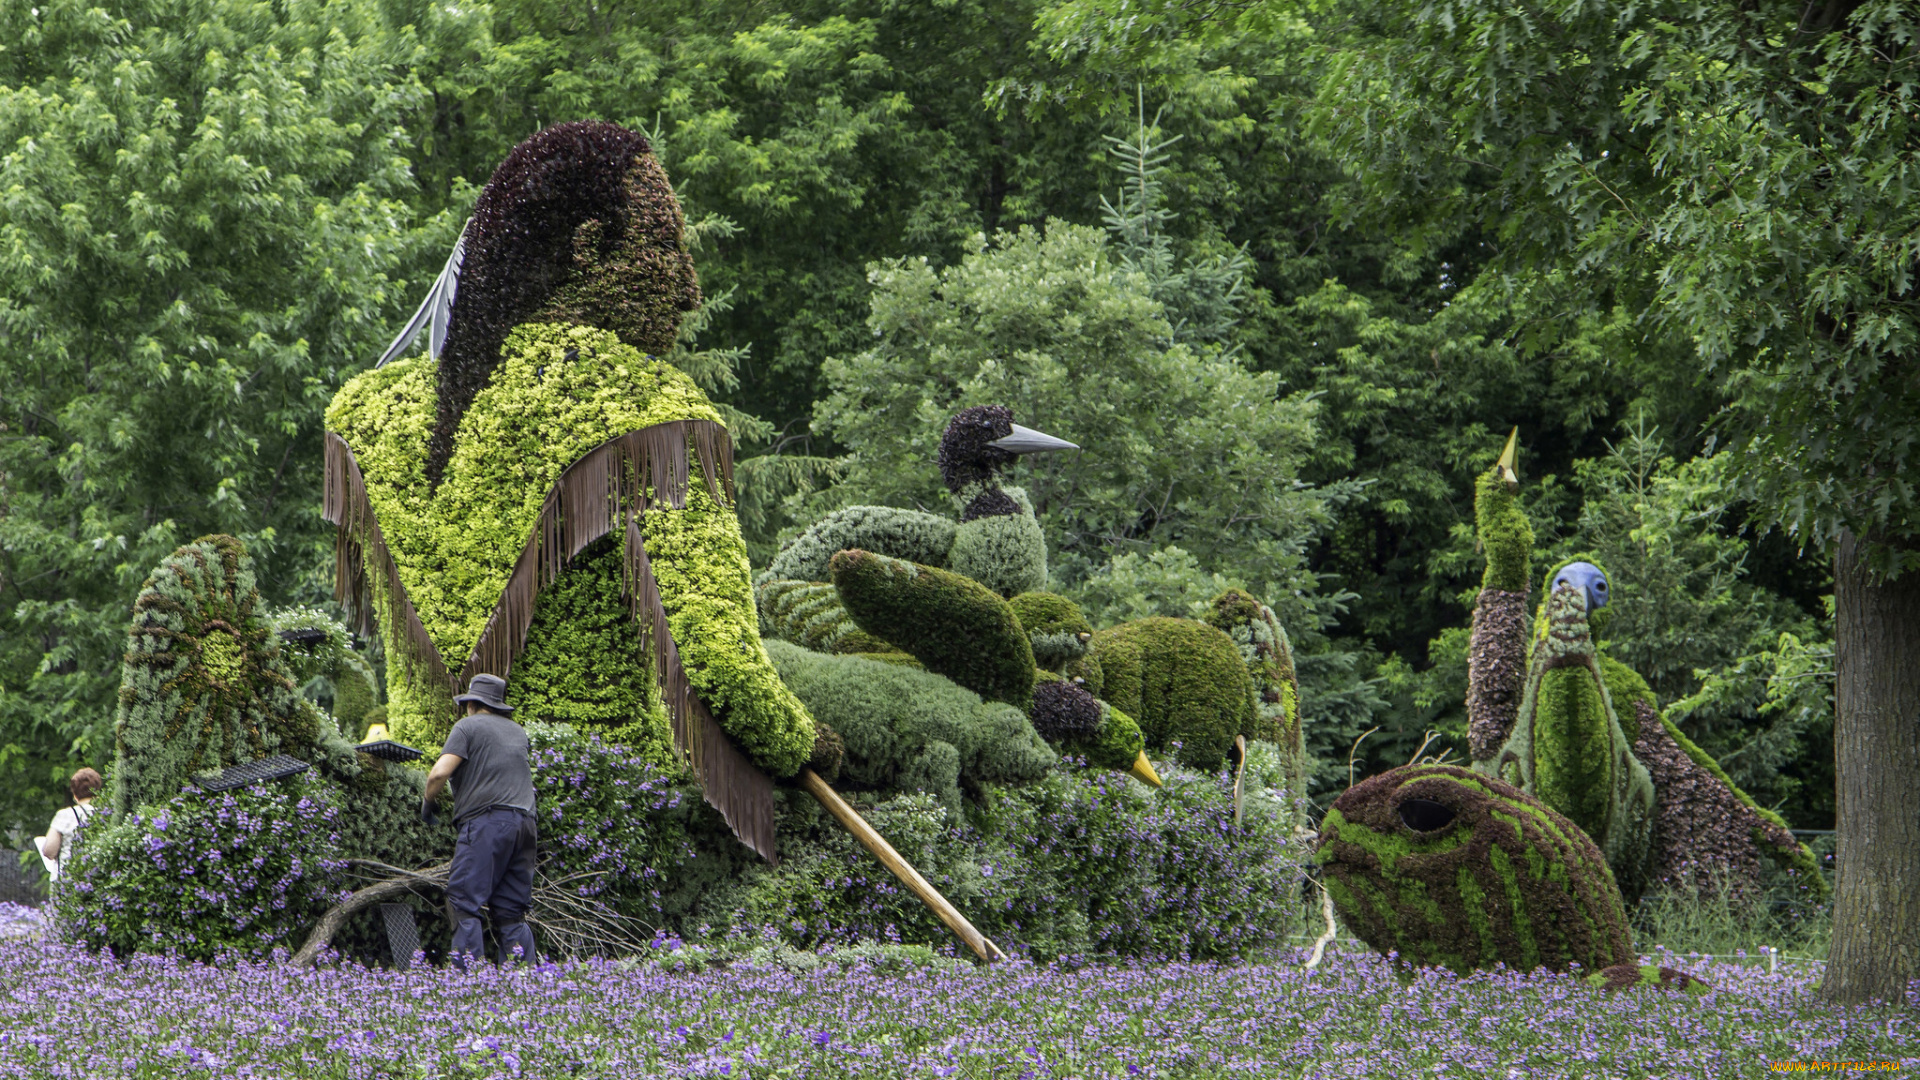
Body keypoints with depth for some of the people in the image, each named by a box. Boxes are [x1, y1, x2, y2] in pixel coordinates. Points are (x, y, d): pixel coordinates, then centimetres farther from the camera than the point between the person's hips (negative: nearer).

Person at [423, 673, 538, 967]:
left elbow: (439, 773, -7)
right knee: (511, 912, 8)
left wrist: (427, 804, 10)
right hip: (524, 820, 6)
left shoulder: (468, 726, 3)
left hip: (486, 821, -6)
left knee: (465, 902, -7)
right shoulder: (518, 732, 22)